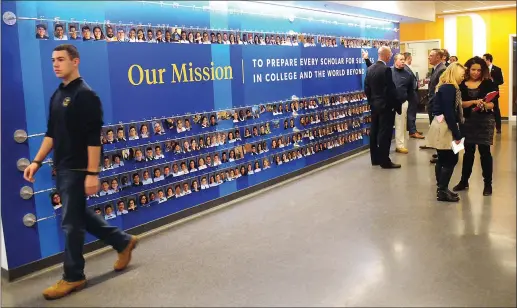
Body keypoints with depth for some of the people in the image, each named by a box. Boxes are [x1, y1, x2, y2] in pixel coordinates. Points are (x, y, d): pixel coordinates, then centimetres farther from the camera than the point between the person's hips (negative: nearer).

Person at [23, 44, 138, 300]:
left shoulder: (85, 95, -14)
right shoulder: (57, 95, 12)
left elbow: (94, 138, -19)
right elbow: (51, 133, 17)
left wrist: (92, 173, -22)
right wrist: (37, 161, 11)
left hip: (78, 170, -9)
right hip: (62, 169, 9)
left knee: (71, 223, 0)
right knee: (80, 215, 17)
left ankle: (73, 277, 16)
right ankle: (123, 241, 33)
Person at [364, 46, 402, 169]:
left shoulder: (370, 69, 6)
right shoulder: (386, 69, -17)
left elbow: (367, 88, 10)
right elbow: (390, 90, -18)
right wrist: (397, 106, -9)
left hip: (374, 105, 8)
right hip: (386, 106, -8)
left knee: (375, 132, 11)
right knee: (385, 134, -4)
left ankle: (375, 159, 19)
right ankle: (385, 161, 0)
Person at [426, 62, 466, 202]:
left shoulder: (445, 87, 15)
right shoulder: (449, 88, -15)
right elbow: (449, 113, -21)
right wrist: (456, 134, -18)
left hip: (442, 126, 10)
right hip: (444, 128, -10)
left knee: (443, 159, 13)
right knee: (451, 160, -5)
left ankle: (441, 189, 19)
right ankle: (442, 191, 1)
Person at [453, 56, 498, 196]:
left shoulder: (488, 83, -2)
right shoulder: (462, 85, 1)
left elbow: (492, 103, -7)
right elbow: (460, 103, -7)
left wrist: (484, 105, -28)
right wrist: (474, 102, -22)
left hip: (485, 121, -2)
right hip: (467, 121, 2)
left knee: (484, 151, -1)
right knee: (468, 151, 12)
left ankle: (488, 184, 9)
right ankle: (464, 181, 23)